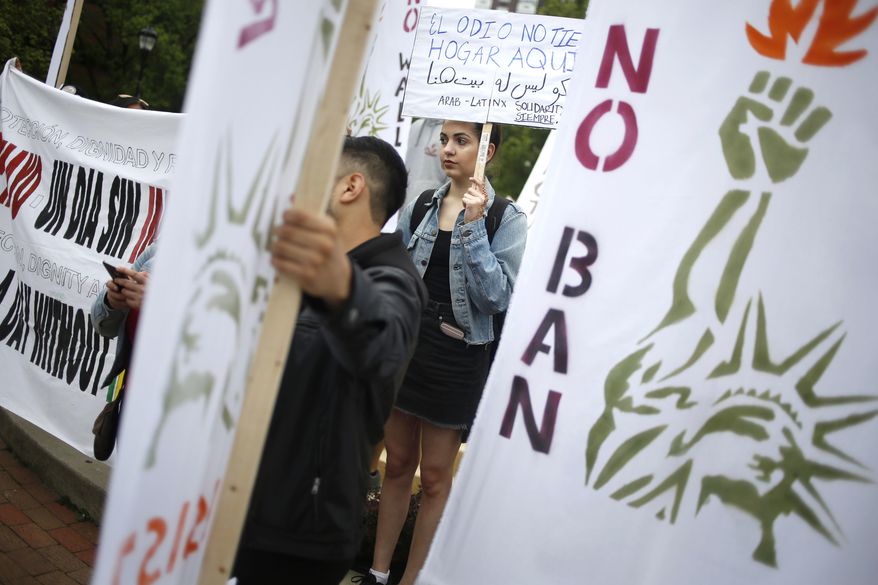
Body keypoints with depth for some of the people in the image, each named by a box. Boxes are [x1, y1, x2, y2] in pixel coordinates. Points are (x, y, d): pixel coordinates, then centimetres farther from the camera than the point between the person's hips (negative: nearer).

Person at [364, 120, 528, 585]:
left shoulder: (506, 218, -8)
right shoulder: (418, 205, 5)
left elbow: (497, 297, -17)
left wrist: (473, 226, -21)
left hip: (456, 355, -4)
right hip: (406, 344, 4)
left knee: (435, 476, 6)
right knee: (398, 464, 14)